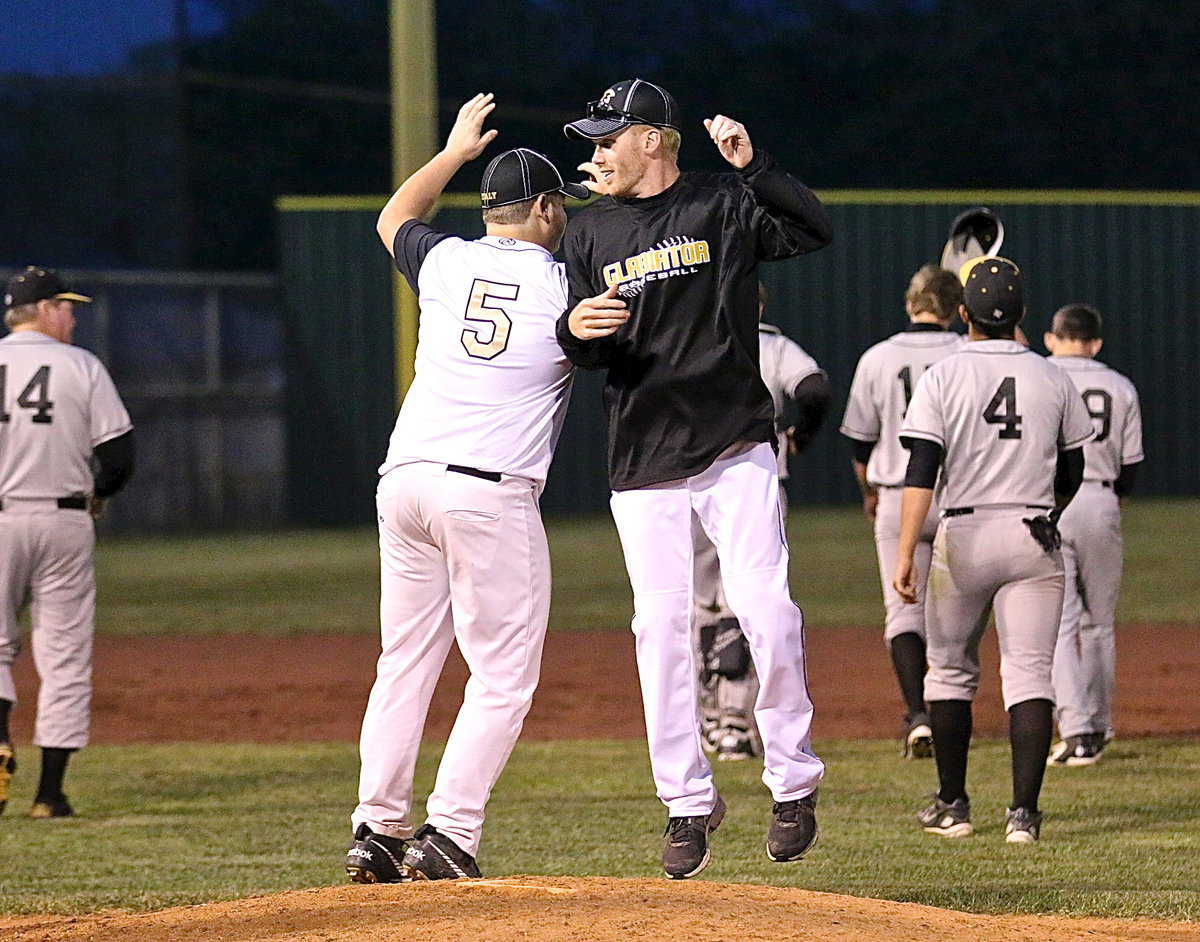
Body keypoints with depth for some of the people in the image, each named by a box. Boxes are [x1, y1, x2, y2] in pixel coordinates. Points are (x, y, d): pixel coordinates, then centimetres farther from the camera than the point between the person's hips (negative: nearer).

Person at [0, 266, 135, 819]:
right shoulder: (83, 368, -2)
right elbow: (118, 455, -4)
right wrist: (97, 493, 15)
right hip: (64, 523, -1)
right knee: (64, 655, 5)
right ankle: (50, 792, 1)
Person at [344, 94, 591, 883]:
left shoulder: (445, 262, 12)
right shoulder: (562, 286, 0)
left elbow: (394, 219, 34)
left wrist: (456, 150, 42)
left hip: (405, 481, 5)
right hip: (491, 492, -5)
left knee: (405, 661, 13)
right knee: (504, 673, 0)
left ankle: (377, 831, 10)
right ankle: (449, 834, -11)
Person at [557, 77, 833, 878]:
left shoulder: (724, 204, 1)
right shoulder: (592, 233, 12)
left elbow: (816, 230, -14)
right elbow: (585, 353, 11)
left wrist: (753, 167, -24)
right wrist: (575, 329, -12)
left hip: (735, 450, -3)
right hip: (643, 462, 3)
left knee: (767, 612, -11)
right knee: (661, 628, -1)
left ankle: (793, 782, 3)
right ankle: (689, 802, 7)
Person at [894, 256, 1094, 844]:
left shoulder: (943, 377, -4)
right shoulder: (1052, 379, 4)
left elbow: (922, 471, -12)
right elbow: (1071, 476, 12)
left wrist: (905, 553, -15)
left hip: (963, 536, -1)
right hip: (1034, 542, 1)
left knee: (950, 668, 14)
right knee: (1029, 673, -1)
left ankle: (952, 805, 18)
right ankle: (1023, 811, -12)